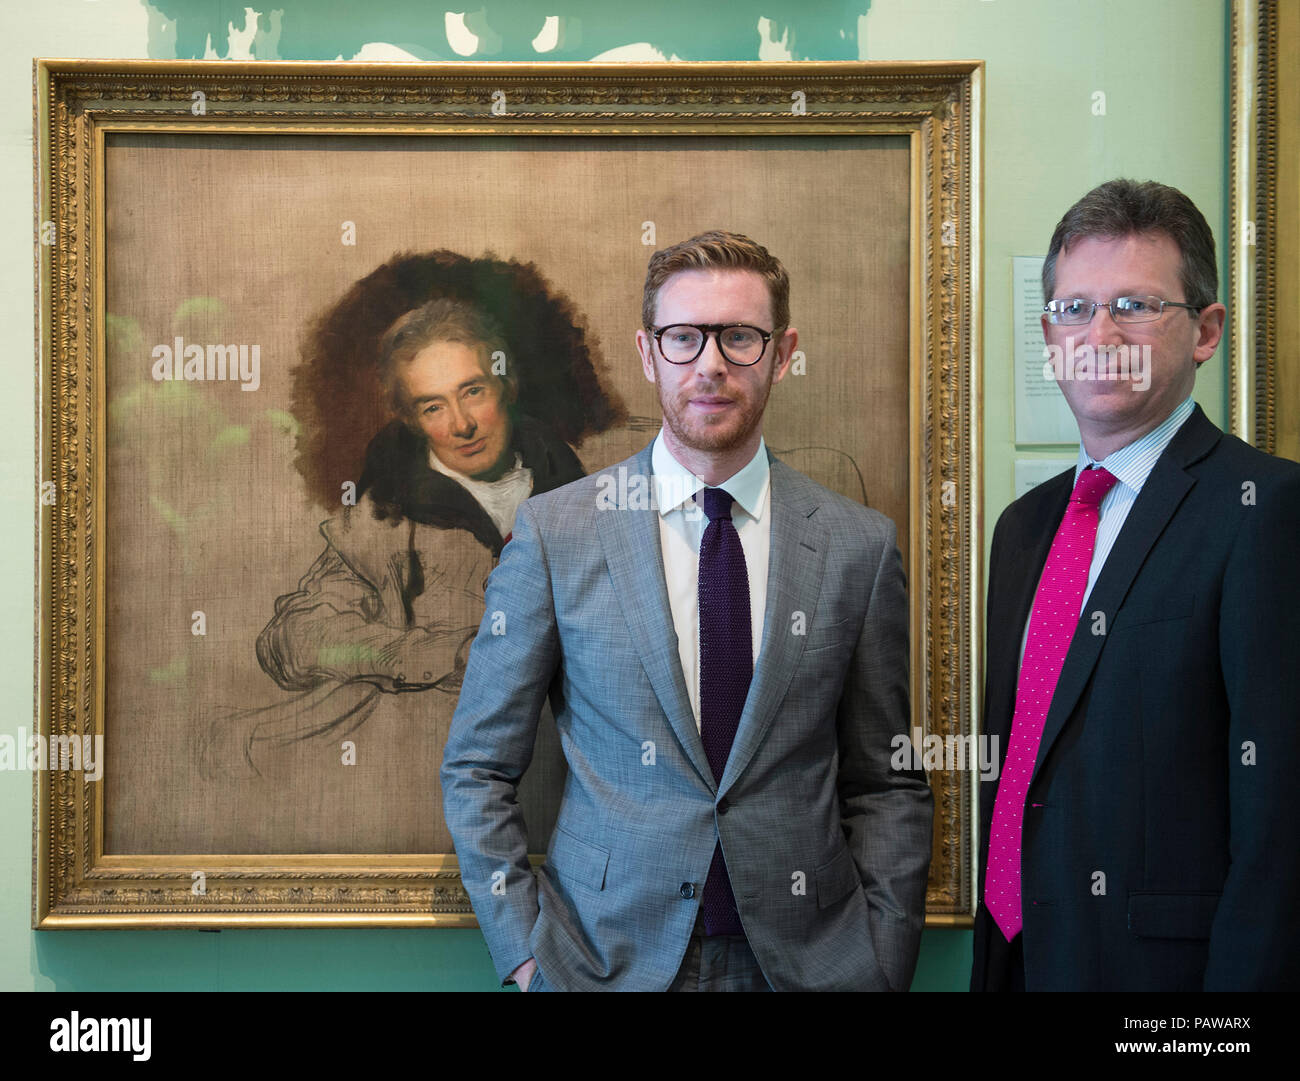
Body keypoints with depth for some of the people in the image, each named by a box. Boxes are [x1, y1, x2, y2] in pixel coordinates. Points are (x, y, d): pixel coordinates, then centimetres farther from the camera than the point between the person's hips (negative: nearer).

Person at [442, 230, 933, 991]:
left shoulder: (858, 545, -2)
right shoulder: (556, 531, -6)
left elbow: (887, 786, 3)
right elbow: (478, 768, -1)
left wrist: (883, 963, -4)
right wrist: (529, 950, -7)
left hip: (804, 958, 1)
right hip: (605, 959, -1)